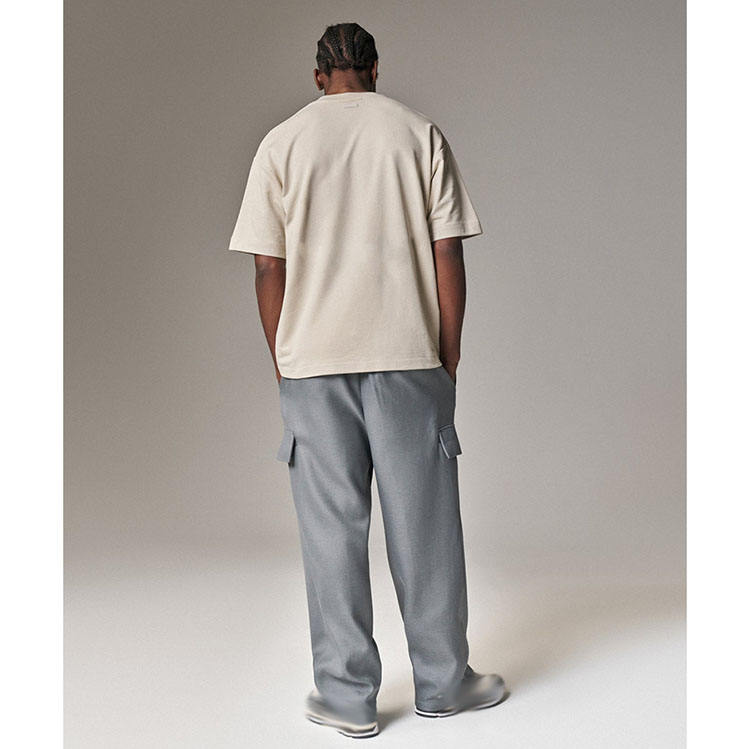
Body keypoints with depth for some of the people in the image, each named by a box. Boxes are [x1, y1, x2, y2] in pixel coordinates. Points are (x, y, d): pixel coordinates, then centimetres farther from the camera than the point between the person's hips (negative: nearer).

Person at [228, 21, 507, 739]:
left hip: (312, 357, 0)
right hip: (409, 354, 0)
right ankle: (442, 681, 21)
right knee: (423, 519, 9)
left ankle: (346, 696, 13)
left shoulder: (282, 142, 5)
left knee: (330, 526, 6)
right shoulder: (418, 132, 4)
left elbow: (268, 268, 1)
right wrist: (449, 354, 7)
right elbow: (447, 254, 0)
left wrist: (282, 362, 10)